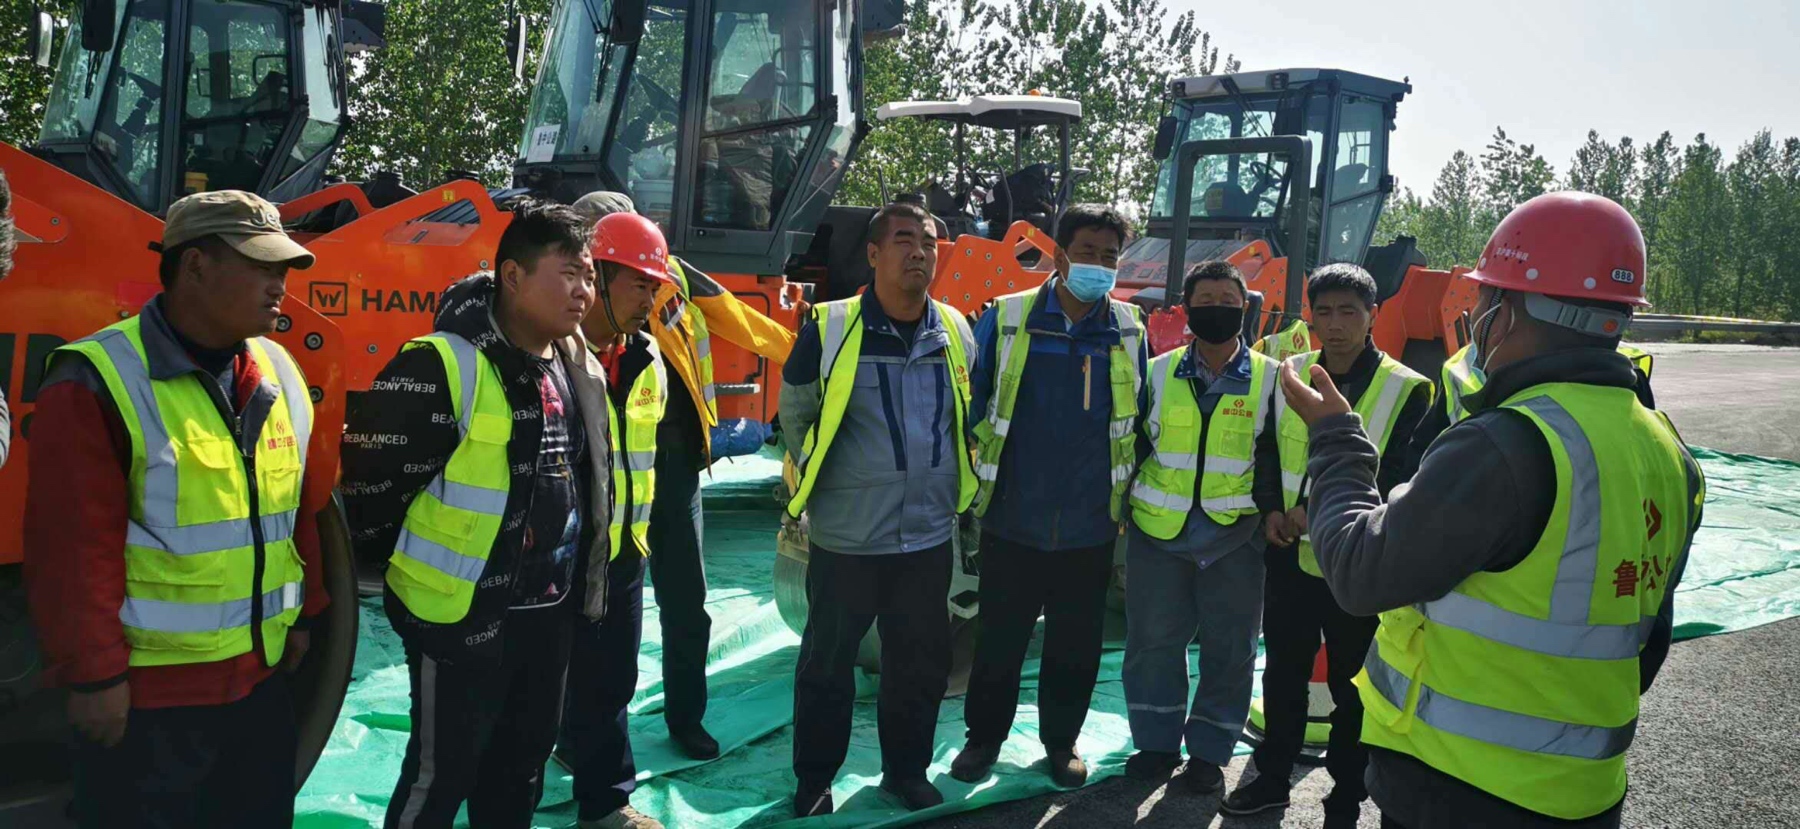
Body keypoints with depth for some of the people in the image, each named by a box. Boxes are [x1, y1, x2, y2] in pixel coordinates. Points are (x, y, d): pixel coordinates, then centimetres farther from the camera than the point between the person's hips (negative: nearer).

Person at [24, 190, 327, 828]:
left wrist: (302, 615, 14)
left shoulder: (279, 373, 5)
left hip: (261, 679, 7)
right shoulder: (98, 382, -16)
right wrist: (93, 676, -16)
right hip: (146, 694, -6)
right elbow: (73, 549, -17)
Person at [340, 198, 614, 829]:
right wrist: (401, 570, -3)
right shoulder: (442, 365, -20)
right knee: (441, 776, 6)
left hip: (550, 611, 7)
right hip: (461, 616, -7)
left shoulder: (579, 370, 6)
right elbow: (372, 470, -16)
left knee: (522, 765, 21)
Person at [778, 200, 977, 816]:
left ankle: (907, 770, 34)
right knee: (828, 665, 10)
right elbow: (796, 414, 3)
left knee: (923, 663, 15)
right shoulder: (830, 327, -10)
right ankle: (814, 781, 27)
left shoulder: (955, 331, 3)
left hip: (930, 537, 4)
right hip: (846, 537, -3)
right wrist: (819, 483, 7)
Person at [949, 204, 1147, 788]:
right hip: (1012, 521, -1)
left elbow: (1141, 421, 11)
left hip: (1090, 528, 2)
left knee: (1076, 646, 13)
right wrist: (971, 482, 1)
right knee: (999, 638, 11)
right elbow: (970, 404, 1)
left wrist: (1131, 499, 12)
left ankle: (1062, 740, 33)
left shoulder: (1130, 332, 2)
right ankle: (984, 737, 30)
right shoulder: (1006, 320, -5)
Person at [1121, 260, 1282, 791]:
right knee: (1152, 640, 7)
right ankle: (1157, 743, 24)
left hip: (1235, 537, -1)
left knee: (1228, 648, 7)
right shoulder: (1158, 374, 4)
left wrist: (1271, 508, -8)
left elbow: (1274, 455, 4)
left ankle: (1209, 751, 23)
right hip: (1157, 531, 1)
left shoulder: (1270, 379, 1)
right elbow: (1133, 444, 10)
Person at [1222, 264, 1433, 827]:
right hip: (1288, 558, 4)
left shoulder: (1407, 390, -10)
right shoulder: (1288, 375, 4)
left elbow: (1399, 482, -13)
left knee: (1352, 690, 12)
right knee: (1282, 676, 17)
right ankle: (1272, 777, 34)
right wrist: (1271, 509, -3)